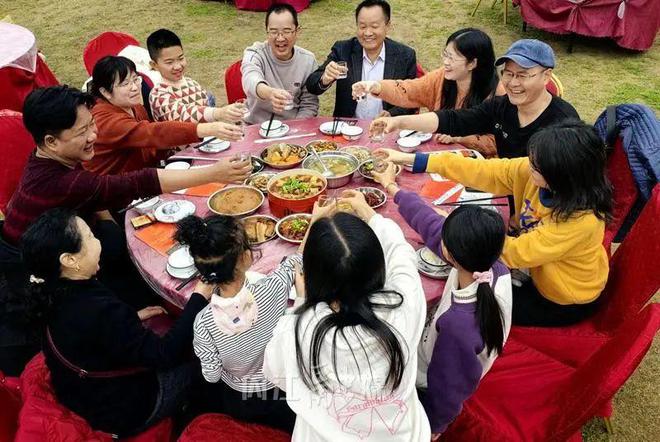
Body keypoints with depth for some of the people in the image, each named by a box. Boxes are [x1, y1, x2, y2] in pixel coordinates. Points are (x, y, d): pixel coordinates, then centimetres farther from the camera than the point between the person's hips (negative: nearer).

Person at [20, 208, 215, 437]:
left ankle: (184, 408, 35)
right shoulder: (99, 311, -40)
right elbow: (164, 355, -32)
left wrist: (132, 319, 6)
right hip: (121, 412, -7)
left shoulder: (53, 294, -13)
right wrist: (199, 298, -25)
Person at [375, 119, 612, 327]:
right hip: (539, 276, 5)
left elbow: (515, 253, -32)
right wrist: (411, 160, -20)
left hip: (565, 303, -5)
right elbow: (481, 171, -18)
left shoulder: (581, 219, -37)